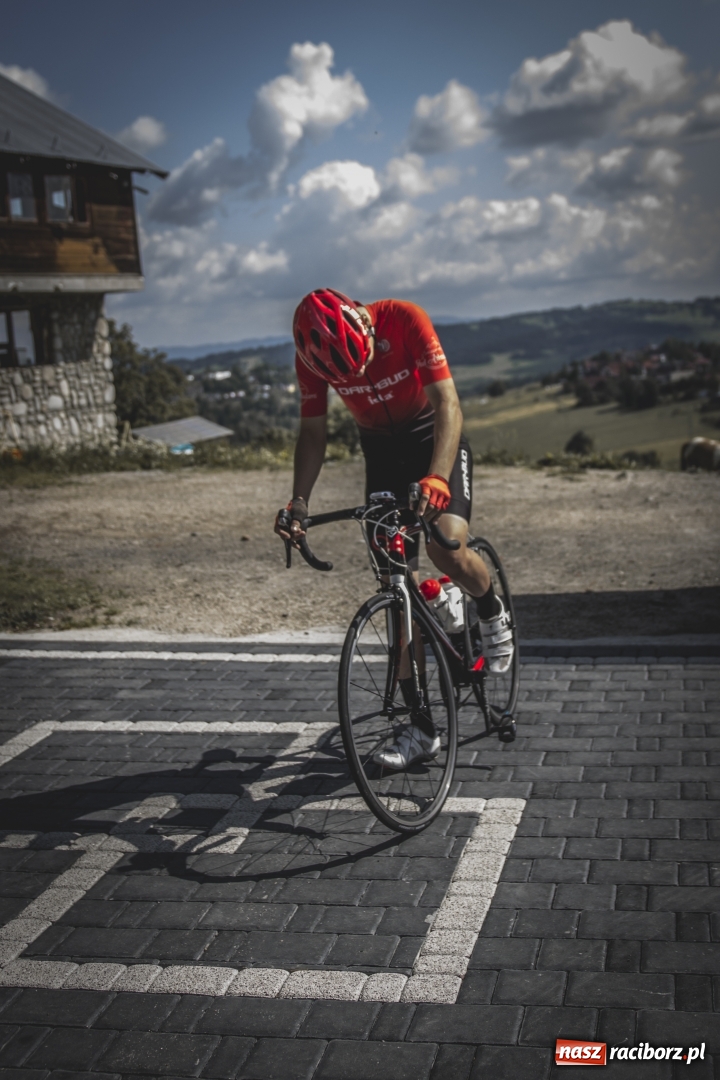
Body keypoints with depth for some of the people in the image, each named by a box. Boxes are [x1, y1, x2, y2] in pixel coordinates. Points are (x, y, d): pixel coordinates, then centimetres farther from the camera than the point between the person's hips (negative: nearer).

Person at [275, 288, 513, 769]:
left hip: (435, 435, -3)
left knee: (447, 546, -30)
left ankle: (493, 612, 7)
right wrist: (299, 503, -18)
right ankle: (421, 728, 4)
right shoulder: (312, 354, -16)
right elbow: (314, 431, -6)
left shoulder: (404, 319, -27)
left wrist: (436, 479, -47)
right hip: (381, 448, 3)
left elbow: (447, 403, -32)